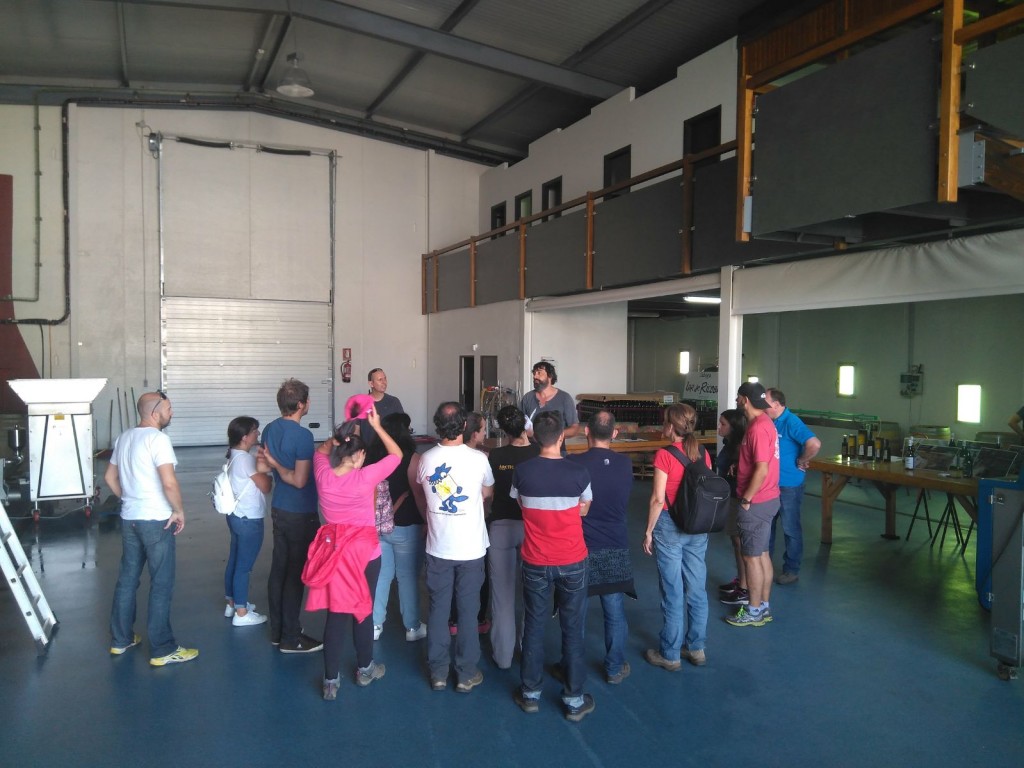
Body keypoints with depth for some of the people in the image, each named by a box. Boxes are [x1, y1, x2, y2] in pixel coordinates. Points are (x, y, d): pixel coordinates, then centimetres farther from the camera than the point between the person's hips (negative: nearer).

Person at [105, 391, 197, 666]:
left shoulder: (124, 437, 9)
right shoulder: (157, 438, -17)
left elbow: (110, 478, 18)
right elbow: (169, 482, -26)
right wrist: (179, 510, -12)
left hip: (129, 519, 8)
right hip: (156, 520, -8)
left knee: (127, 578, 18)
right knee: (161, 584, 0)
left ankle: (120, 639, 29)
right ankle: (162, 650, 6)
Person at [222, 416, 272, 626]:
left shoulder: (235, 456, 9)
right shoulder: (245, 458, -21)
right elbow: (265, 487, -16)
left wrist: (261, 468, -3)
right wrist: (266, 469, -1)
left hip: (237, 516, 10)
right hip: (249, 519, -10)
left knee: (235, 561, 19)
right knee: (244, 566, -1)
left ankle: (232, 603, 31)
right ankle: (242, 613, 7)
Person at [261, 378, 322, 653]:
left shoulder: (270, 429, 4)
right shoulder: (303, 436, -21)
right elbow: (300, 481, -23)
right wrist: (277, 464, -13)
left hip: (279, 509, 8)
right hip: (301, 514, -8)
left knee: (279, 569, 14)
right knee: (296, 574, 1)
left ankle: (277, 630, 25)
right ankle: (291, 639, 10)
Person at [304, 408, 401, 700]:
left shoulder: (323, 475, -9)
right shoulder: (365, 477, -21)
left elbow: (322, 450, 15)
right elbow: (396, 454, -7)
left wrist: (343, 432, 8)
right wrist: (376, 426, -4)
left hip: (333, 552, 3)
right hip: (365, 552, -3)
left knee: (335, 615, 11)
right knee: (363, 611, 14)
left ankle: (331, 680, 17)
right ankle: (365, 669, 33)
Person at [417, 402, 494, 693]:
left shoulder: (426, 459, -8)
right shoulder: (478, 458, -15)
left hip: (438, 547, 2)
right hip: (471, 548, -2)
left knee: (438, 609, 13)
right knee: (468, 611, 10)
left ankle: (438, 671, 23)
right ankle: (467, 674, 20)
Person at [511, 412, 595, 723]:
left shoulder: (522, 472, -11)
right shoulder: (578, 473, -15)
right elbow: (583, 511, 1)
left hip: (535, 562, 1)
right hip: (572, 562, -1)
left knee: (534, 626, 16)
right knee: (572, 629, 11)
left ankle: (531, 693, 28)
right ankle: (574, 700, 22)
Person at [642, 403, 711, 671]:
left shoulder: (664, 455, -15)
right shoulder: (703, 454, 1)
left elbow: (658, 499, -15)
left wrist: (648, 531, -5)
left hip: (669, 525, -5)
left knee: (673, 593, 4)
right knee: (696, 590, 14)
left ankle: (670, 655, 15)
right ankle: (696, 648, 27)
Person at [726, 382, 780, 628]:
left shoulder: (758, 428, -22)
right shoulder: (764, 422, 10)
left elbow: (762, 470, -25)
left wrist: (746, 500, -18)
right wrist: (739, 464, 12)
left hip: (756, 503, -10)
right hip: (768, 499, 10)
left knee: (752, 557, 1)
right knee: (762, 554, 17)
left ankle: (754, 611, 12)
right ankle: (764, 606, 27)